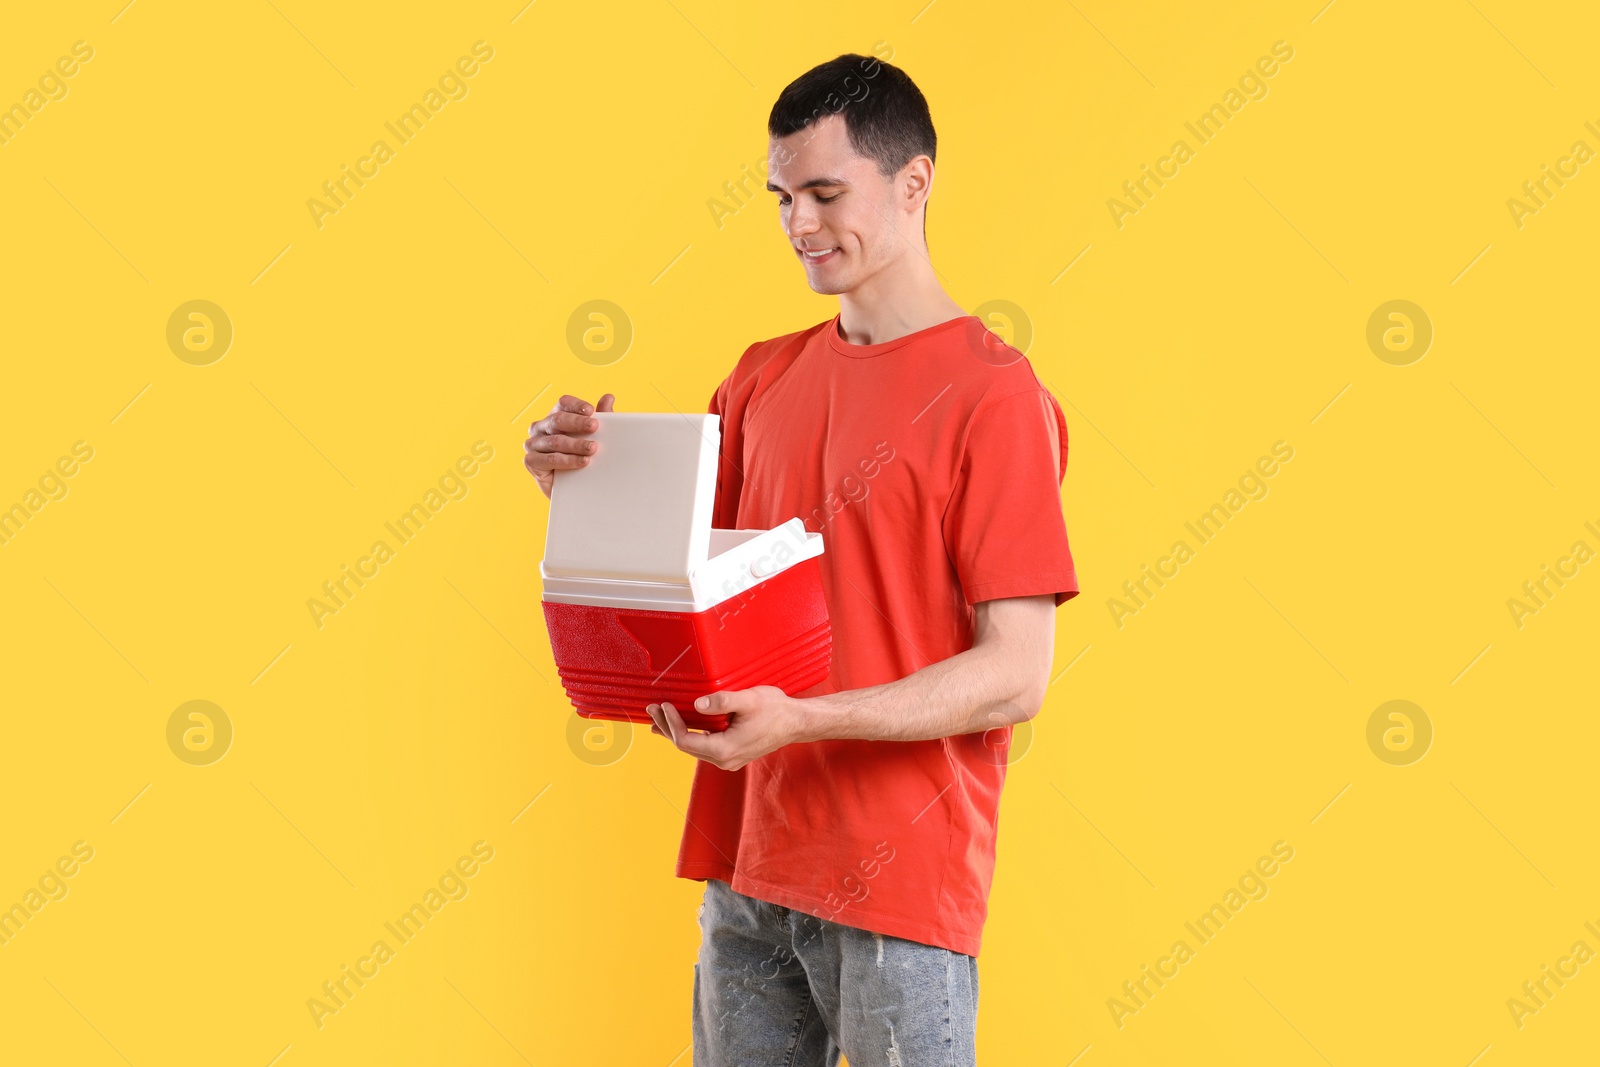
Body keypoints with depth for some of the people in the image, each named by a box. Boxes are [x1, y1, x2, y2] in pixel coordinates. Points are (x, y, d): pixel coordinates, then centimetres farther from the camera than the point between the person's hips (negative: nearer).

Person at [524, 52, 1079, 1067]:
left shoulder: (994, 395, -10)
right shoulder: (764, 378, 11)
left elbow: (1016, 676, -14)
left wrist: (799, 719, -24)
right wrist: (582, 483, -4)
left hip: (899, 878, -5)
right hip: (748, 859, 6)